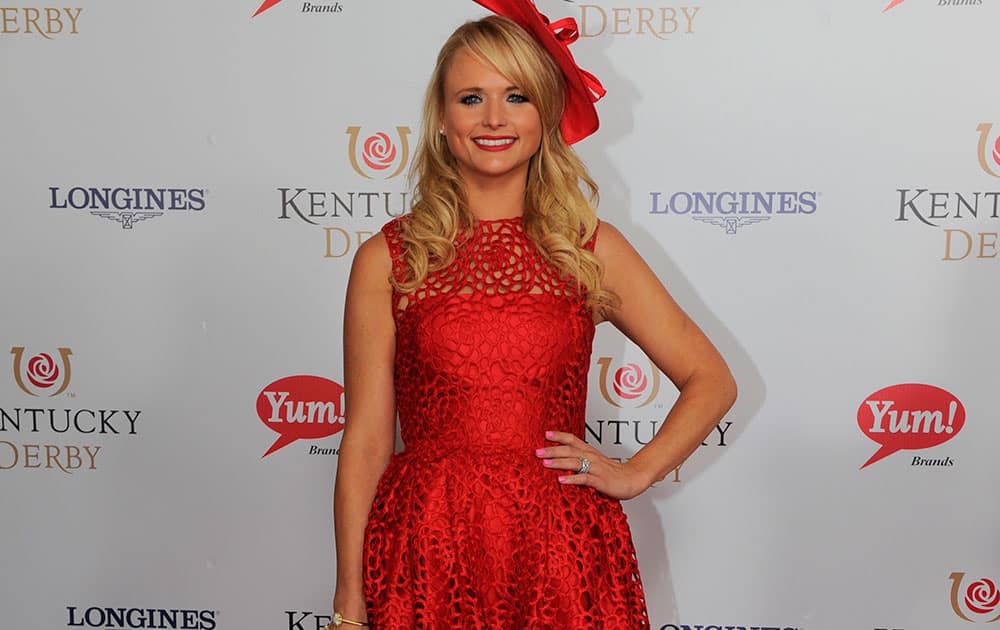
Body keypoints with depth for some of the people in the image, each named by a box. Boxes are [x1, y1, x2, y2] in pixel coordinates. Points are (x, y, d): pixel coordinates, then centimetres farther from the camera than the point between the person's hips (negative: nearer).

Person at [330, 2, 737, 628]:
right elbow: (366, 441, -1)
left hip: (560, 553, 1)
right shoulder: (387, 259, 0)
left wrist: (634, 474, 0)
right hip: (426, 554, -1)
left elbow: (712, 381, 10)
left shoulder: (594, 248, 4)